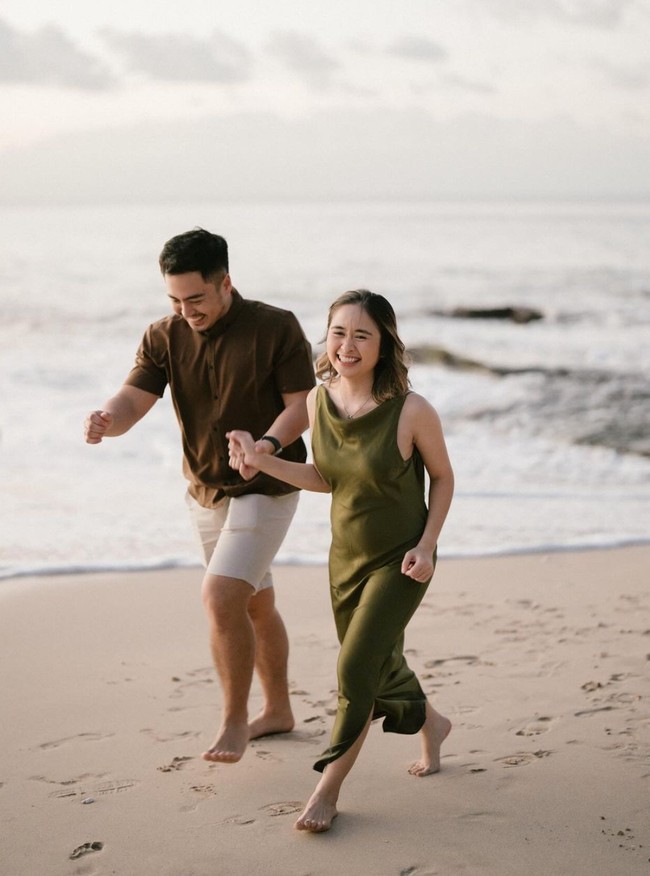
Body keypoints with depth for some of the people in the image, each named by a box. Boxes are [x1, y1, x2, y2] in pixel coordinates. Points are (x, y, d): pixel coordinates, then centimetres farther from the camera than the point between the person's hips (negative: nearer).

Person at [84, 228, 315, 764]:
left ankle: (234, 720, -4)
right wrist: (105, 421, -38)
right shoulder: (164, 338, -3)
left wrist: (266, 445, -33)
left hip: (267, 488, -6)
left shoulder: (276, 328, -14)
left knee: (221, 597, -19)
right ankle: (278, 710, 36)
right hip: (205, 492, 6)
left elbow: (302, 404, -14)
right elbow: (133, 401, -14)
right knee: (255, 603, 19)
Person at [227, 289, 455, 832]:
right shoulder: (320, 401, -9)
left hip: (400, 562, -5)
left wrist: (426, 545, -15)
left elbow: (443, 477, -7)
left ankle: (329, 786, 4)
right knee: (380, 668, 19)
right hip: (347, 558, 5)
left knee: (356, 667, -13)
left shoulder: (411, 411, -23)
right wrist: (261, 462, -9)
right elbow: (326, 479, 4)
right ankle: (431, 724, 50)